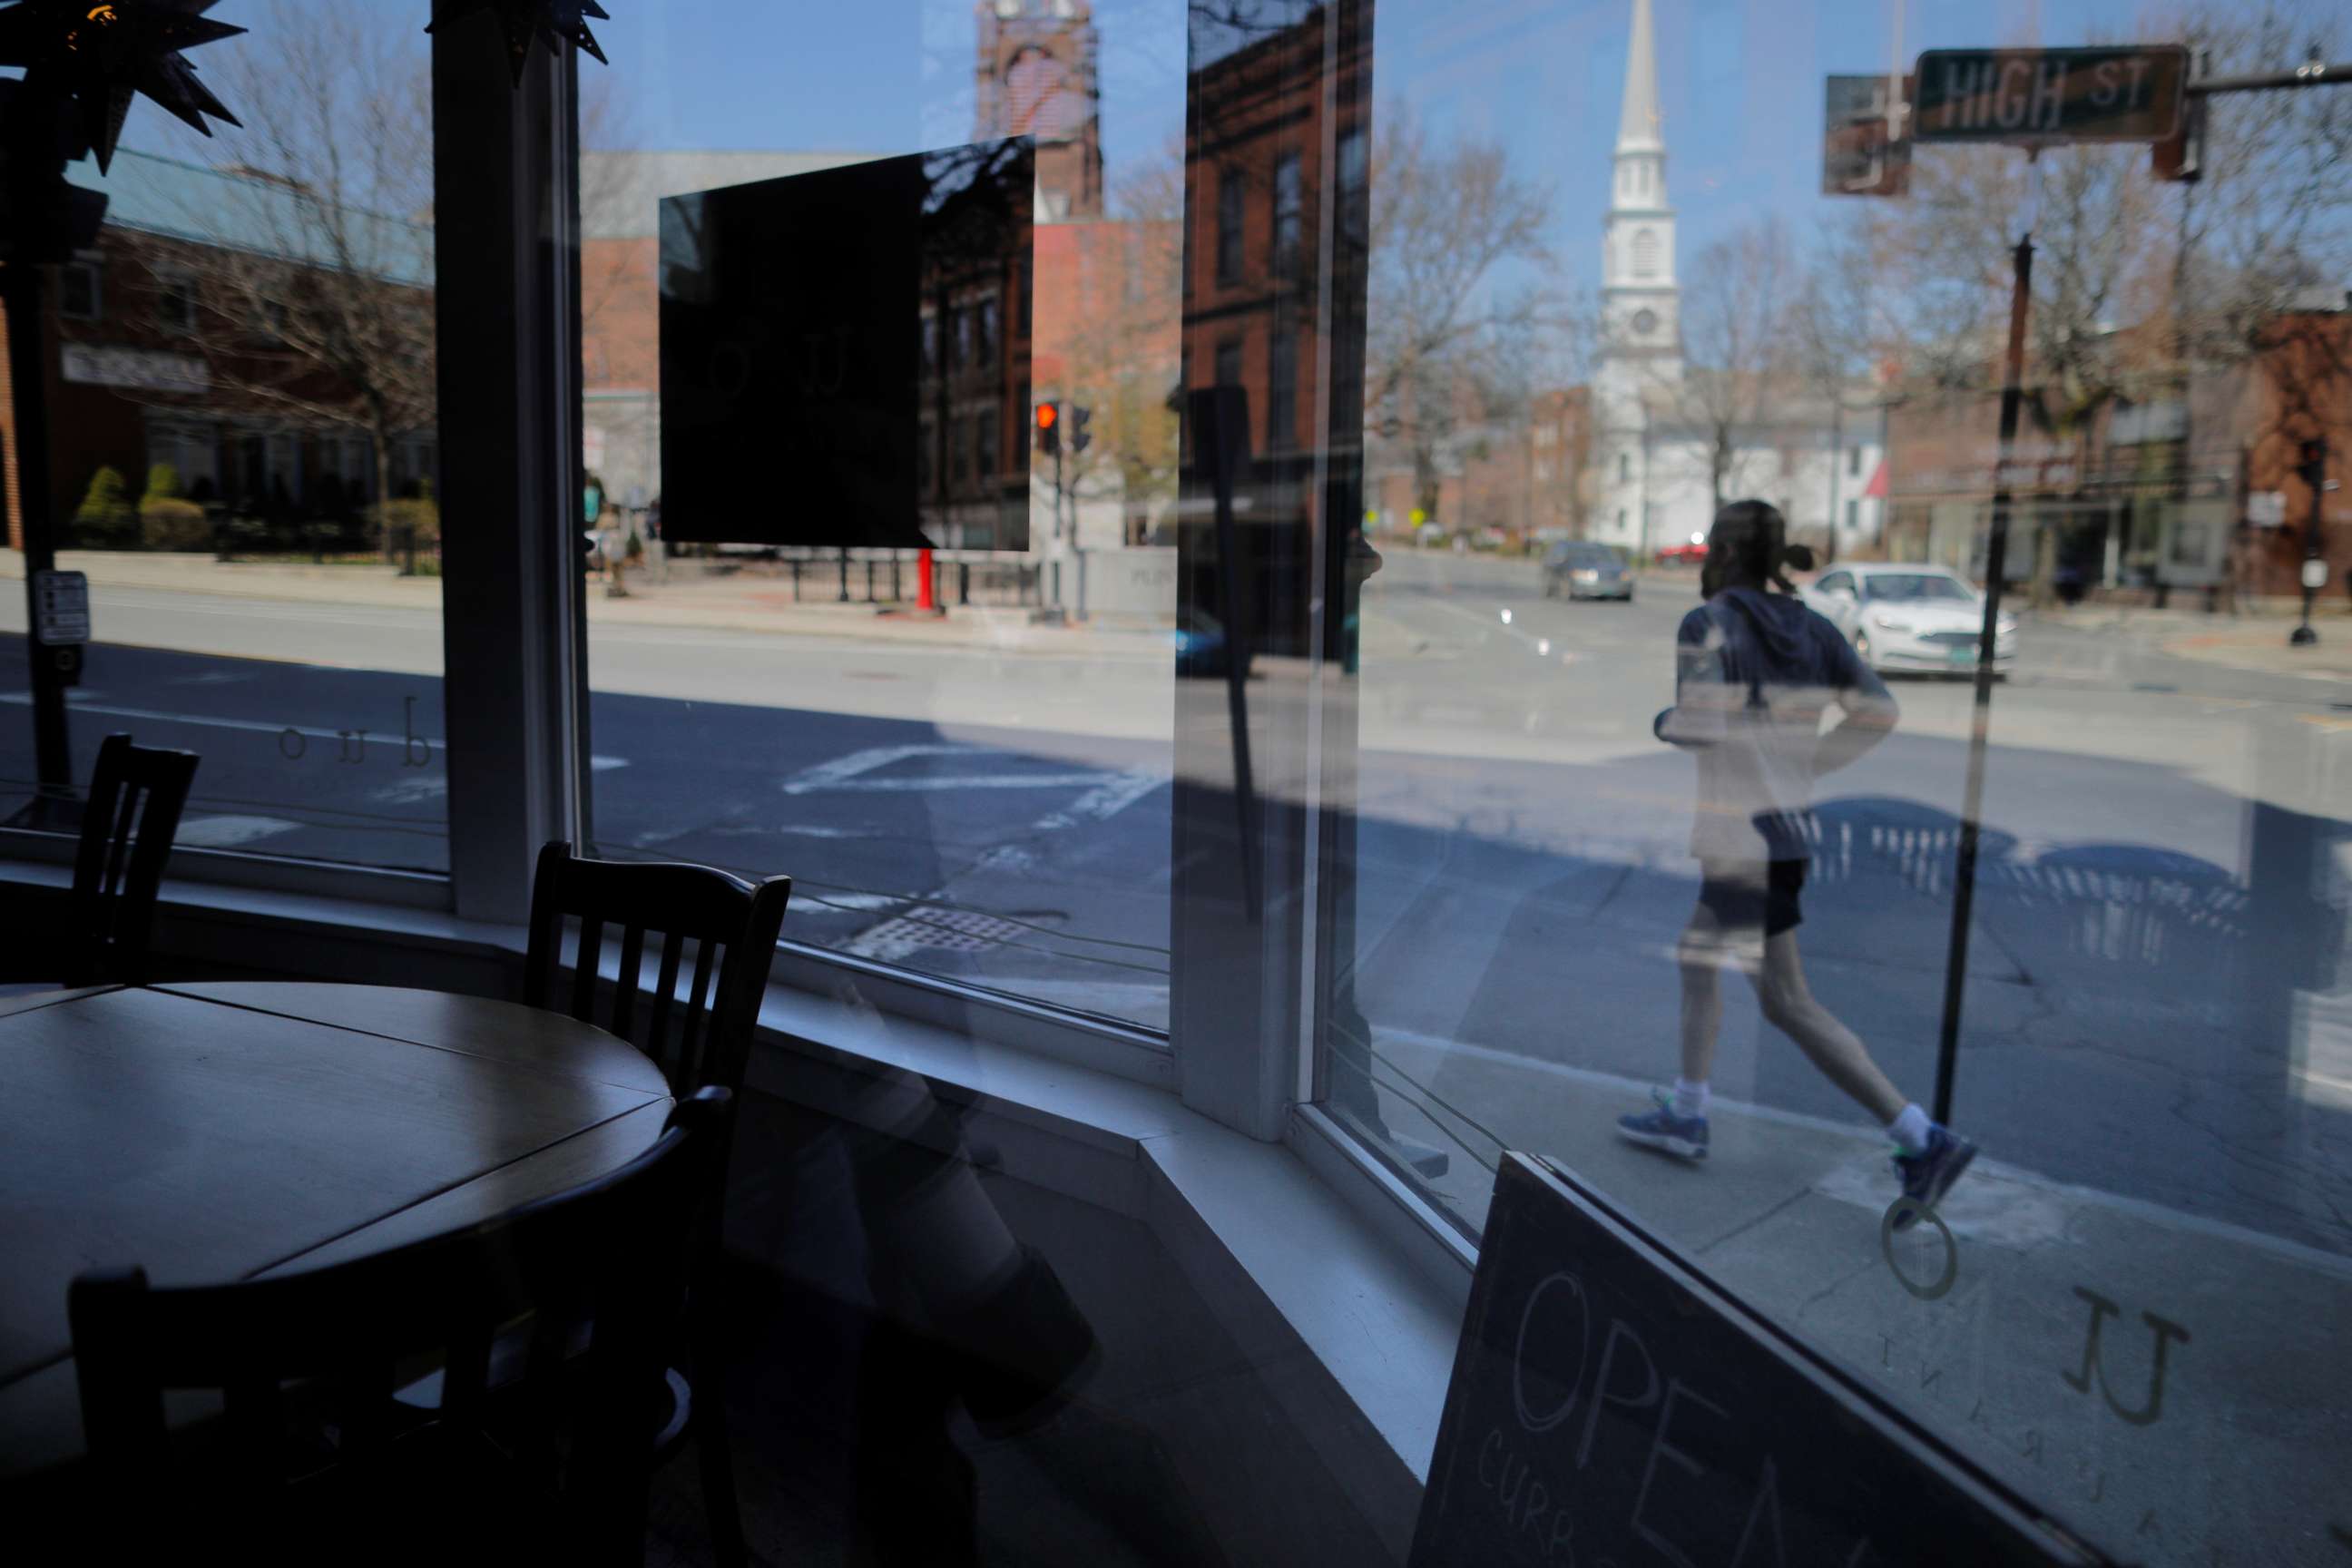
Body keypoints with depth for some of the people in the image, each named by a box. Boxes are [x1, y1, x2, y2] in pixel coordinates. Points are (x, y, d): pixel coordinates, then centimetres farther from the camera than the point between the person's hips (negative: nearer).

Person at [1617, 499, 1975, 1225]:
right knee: (1698, 957, 22)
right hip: (1790, 821, 8)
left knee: (1788, 1003, -3)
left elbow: (1701, 724, -24)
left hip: (1741, 832, -8)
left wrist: (1662, 722, -2)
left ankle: (1924, 1139, -5)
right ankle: (1685, 1115, 32)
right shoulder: (1811, 627, 7)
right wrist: (1805, 763, 10)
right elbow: (1878, 711, 2)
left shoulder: (1708, 625, -13)